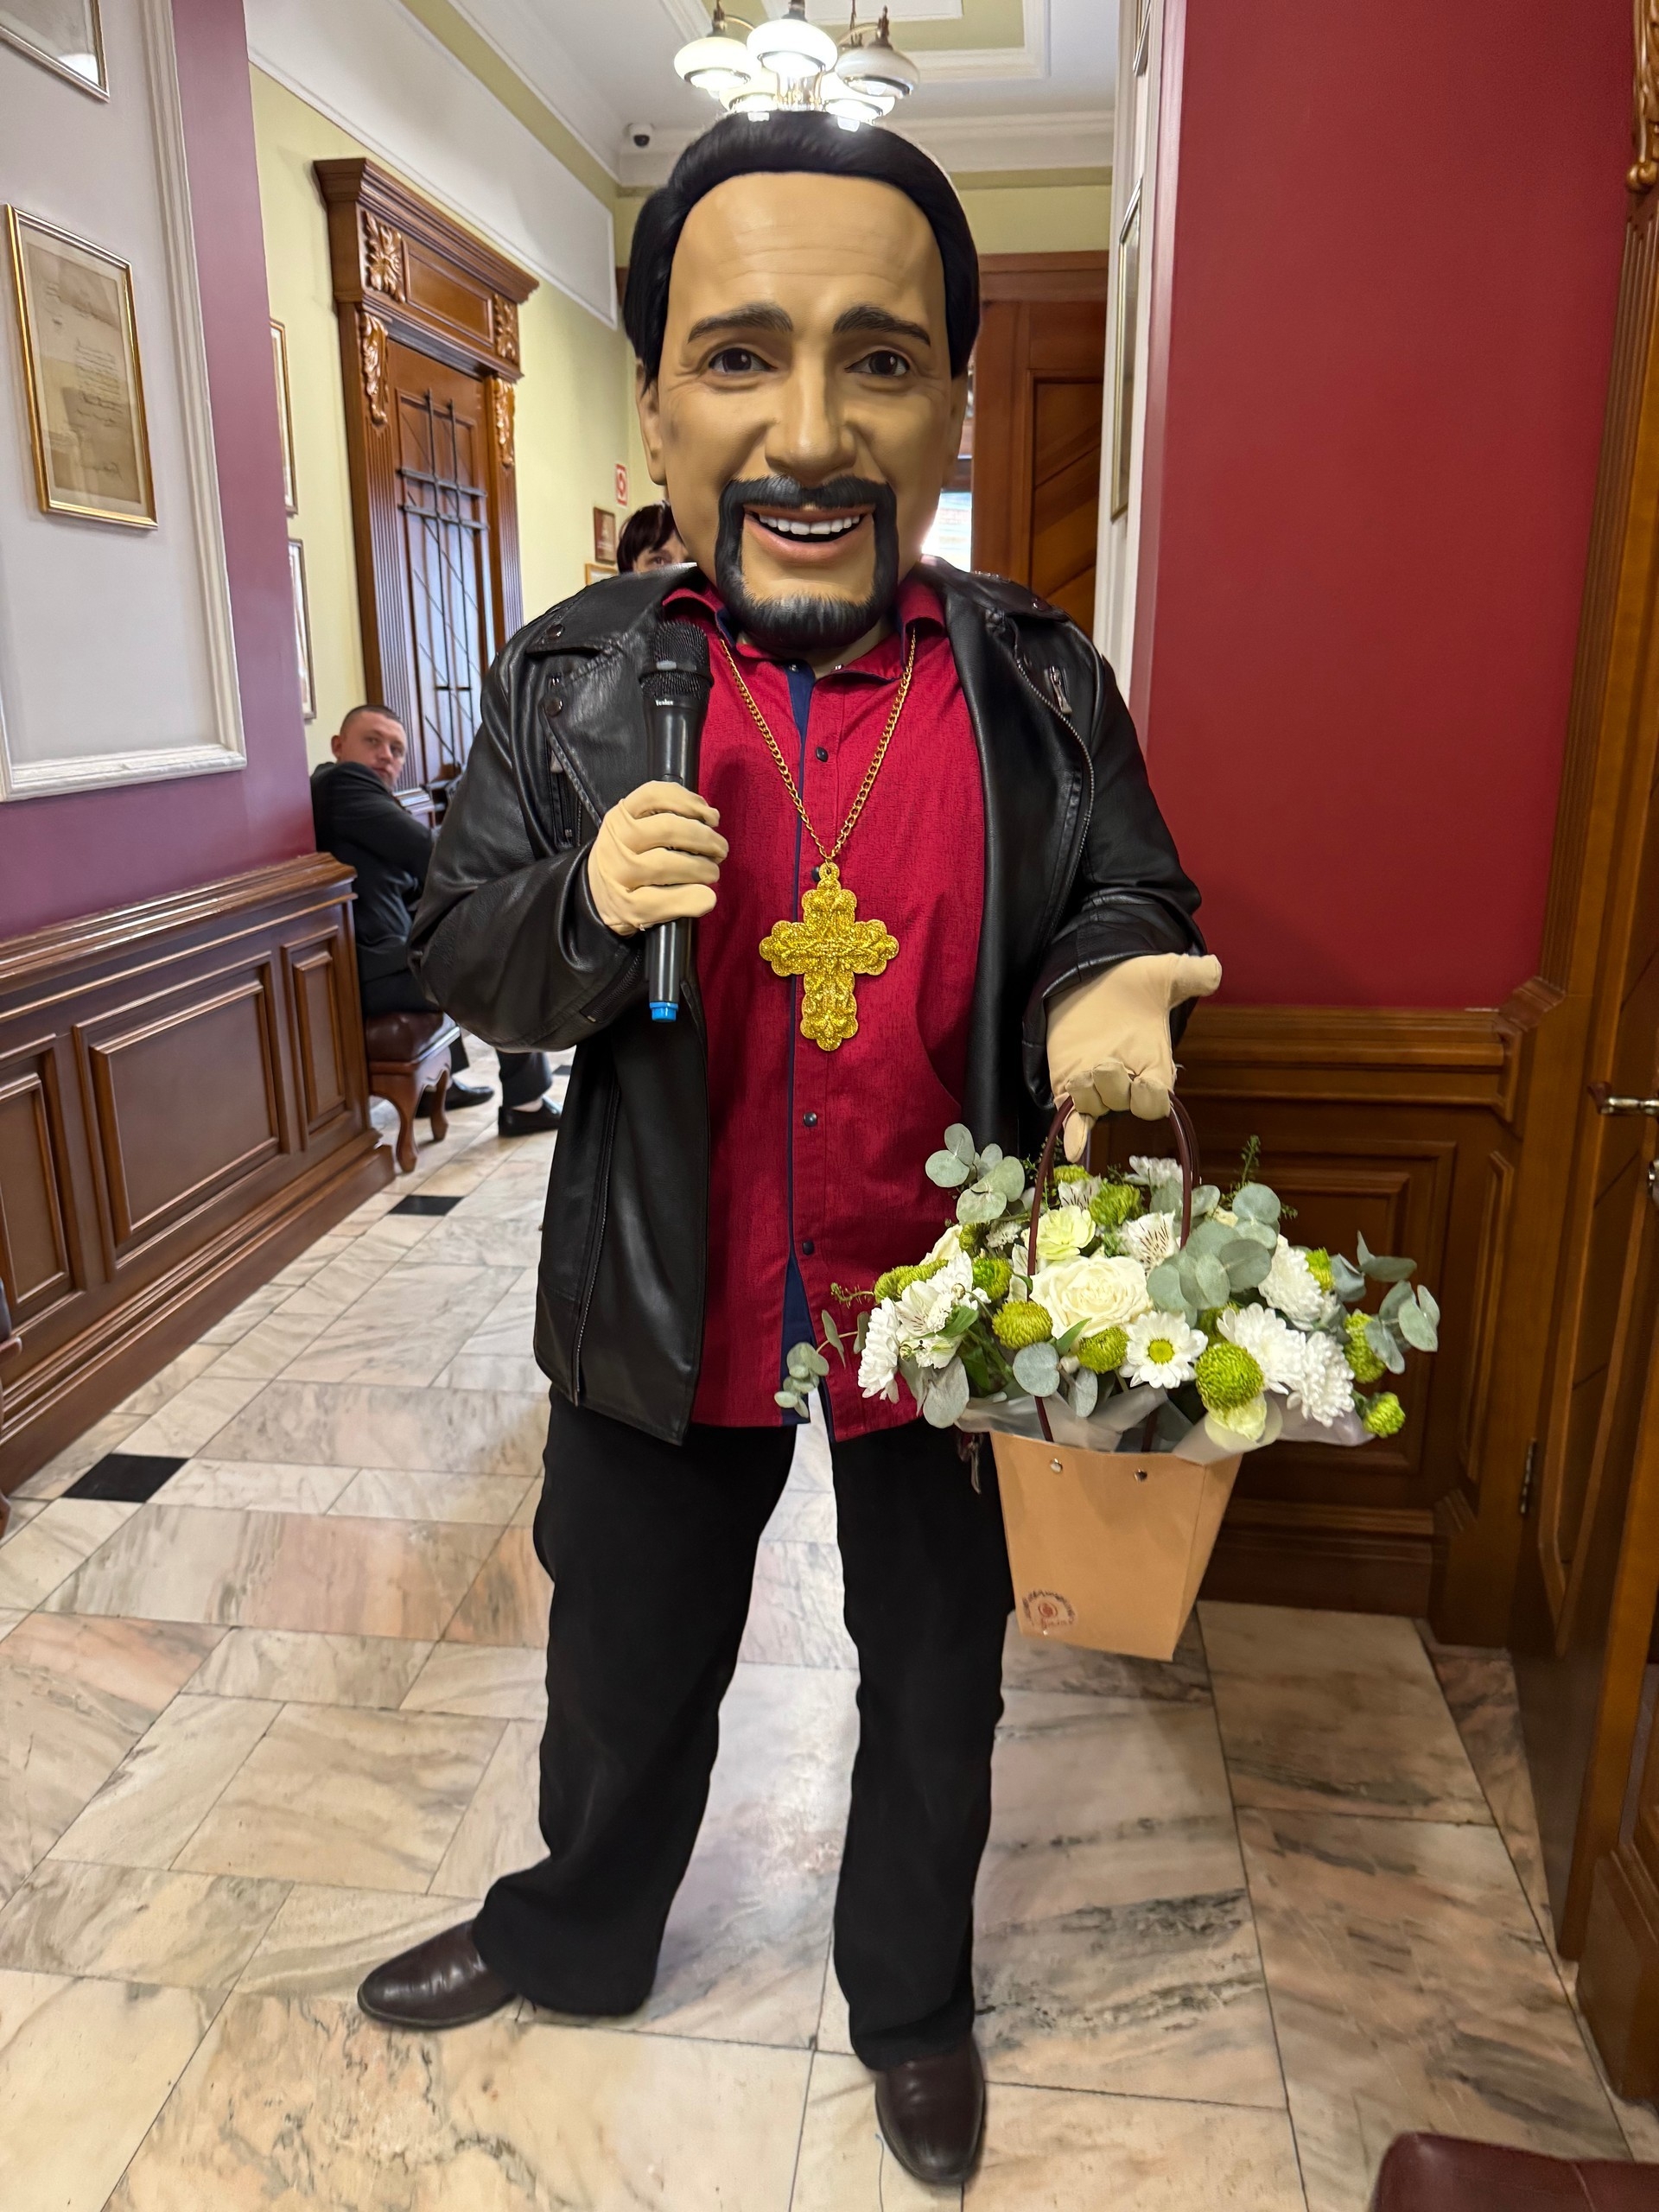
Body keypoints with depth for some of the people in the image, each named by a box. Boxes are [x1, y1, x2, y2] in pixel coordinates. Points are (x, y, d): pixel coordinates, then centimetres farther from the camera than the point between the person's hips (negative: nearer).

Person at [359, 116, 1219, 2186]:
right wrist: (584, 912, -25)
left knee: (934, 1688, 22)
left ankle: (912, 2000, 54)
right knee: (624, 1667, 24)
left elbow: (1136, 904, 2)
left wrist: (1097, 995, -22)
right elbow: (458, 953, -2)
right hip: (663, 1313, 1)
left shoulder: (1039, 683, -8)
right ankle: (573, 1935, 58)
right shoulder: (571, 678, -7)